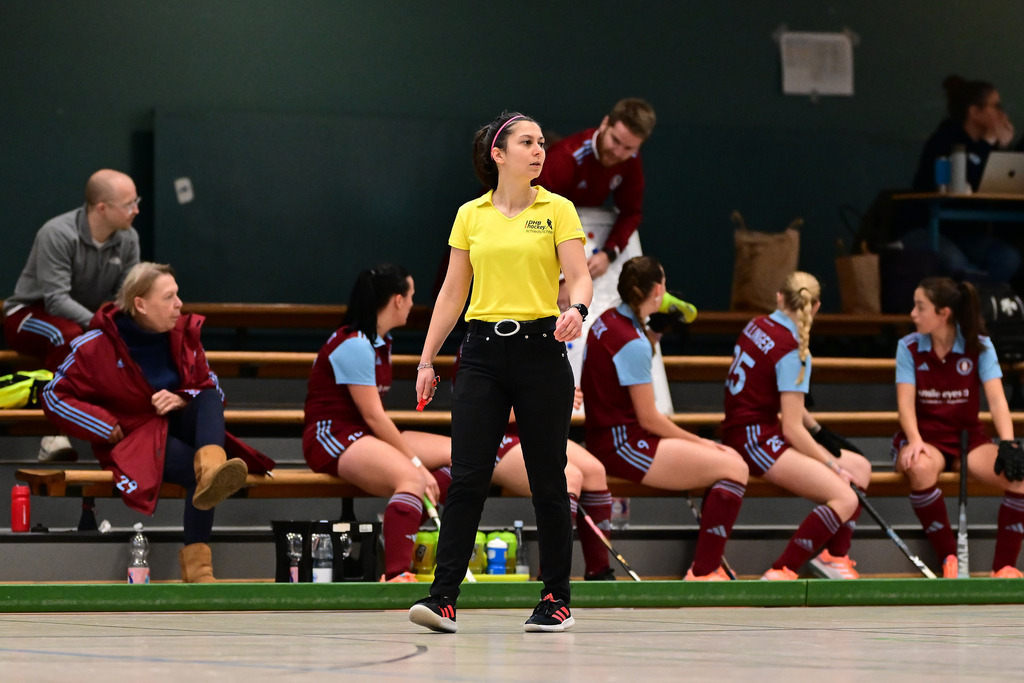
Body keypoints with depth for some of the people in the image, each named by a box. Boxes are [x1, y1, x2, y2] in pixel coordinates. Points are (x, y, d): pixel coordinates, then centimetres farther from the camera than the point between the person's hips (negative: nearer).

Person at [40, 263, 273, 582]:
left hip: (179, 428, 4)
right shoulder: (97, 346, -7)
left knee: (209, 400, -33)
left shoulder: (184, 334, 5)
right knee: (197, 471, -36)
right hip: (135, 439, -4)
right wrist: (108, 427, -14)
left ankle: (212, 468, -61)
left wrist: (184, 399, -13)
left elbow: (209, 389, 12)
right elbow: (55, 397, -5)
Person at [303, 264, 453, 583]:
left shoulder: (381, 341, 14)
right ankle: (396, 576, -46)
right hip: (332, 436, -10)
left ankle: (405, 537, -7)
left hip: (367, 436, 10)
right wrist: (416, 462, -20)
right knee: (411, 479, -35)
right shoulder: (354, 345, -17)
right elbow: (373, 416, -20)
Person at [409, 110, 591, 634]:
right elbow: (452, 292, 13)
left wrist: (576, 310, -28)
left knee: (547, 478, 2)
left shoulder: (557, 210, 3)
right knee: (467, 476, -7)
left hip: (541, 350, -2)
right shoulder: (470, 216, 10)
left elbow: (579, 277, -5)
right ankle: (443, 596, -9)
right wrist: (427, 359, 8)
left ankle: (556, 597, 11)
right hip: (483, 350, 2)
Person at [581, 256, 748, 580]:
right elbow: (648, 418, -15)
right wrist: (698, 443, -5)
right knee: (733, 468, -14)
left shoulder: (607, 320, 8)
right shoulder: (632, 343, -19)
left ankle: (706, 565, 9)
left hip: (608, 435, 10)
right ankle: (702, 574, -11)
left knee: (729, 459, 10)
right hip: (622, 445, -10)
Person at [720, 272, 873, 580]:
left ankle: (835, 557, 21)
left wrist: (820, 432, 16)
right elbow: (792, 429, -17)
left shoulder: (758, 326, 8)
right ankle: (780, 574, -22)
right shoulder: (792, 352, -16)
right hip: (754, 439, -9)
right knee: (846, 499, -21)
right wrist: (833, 465, -8)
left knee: (861, 467, 12)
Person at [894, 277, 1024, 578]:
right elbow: (906, 401, -11)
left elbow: (996, 399, -13)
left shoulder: (979, 346, -3)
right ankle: (949, 561, -29)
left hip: (967, 437, 1)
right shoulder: (909, 347, -2)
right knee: (921, 467, -40)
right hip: (925, 437, -1)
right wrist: (914, 441, -30)